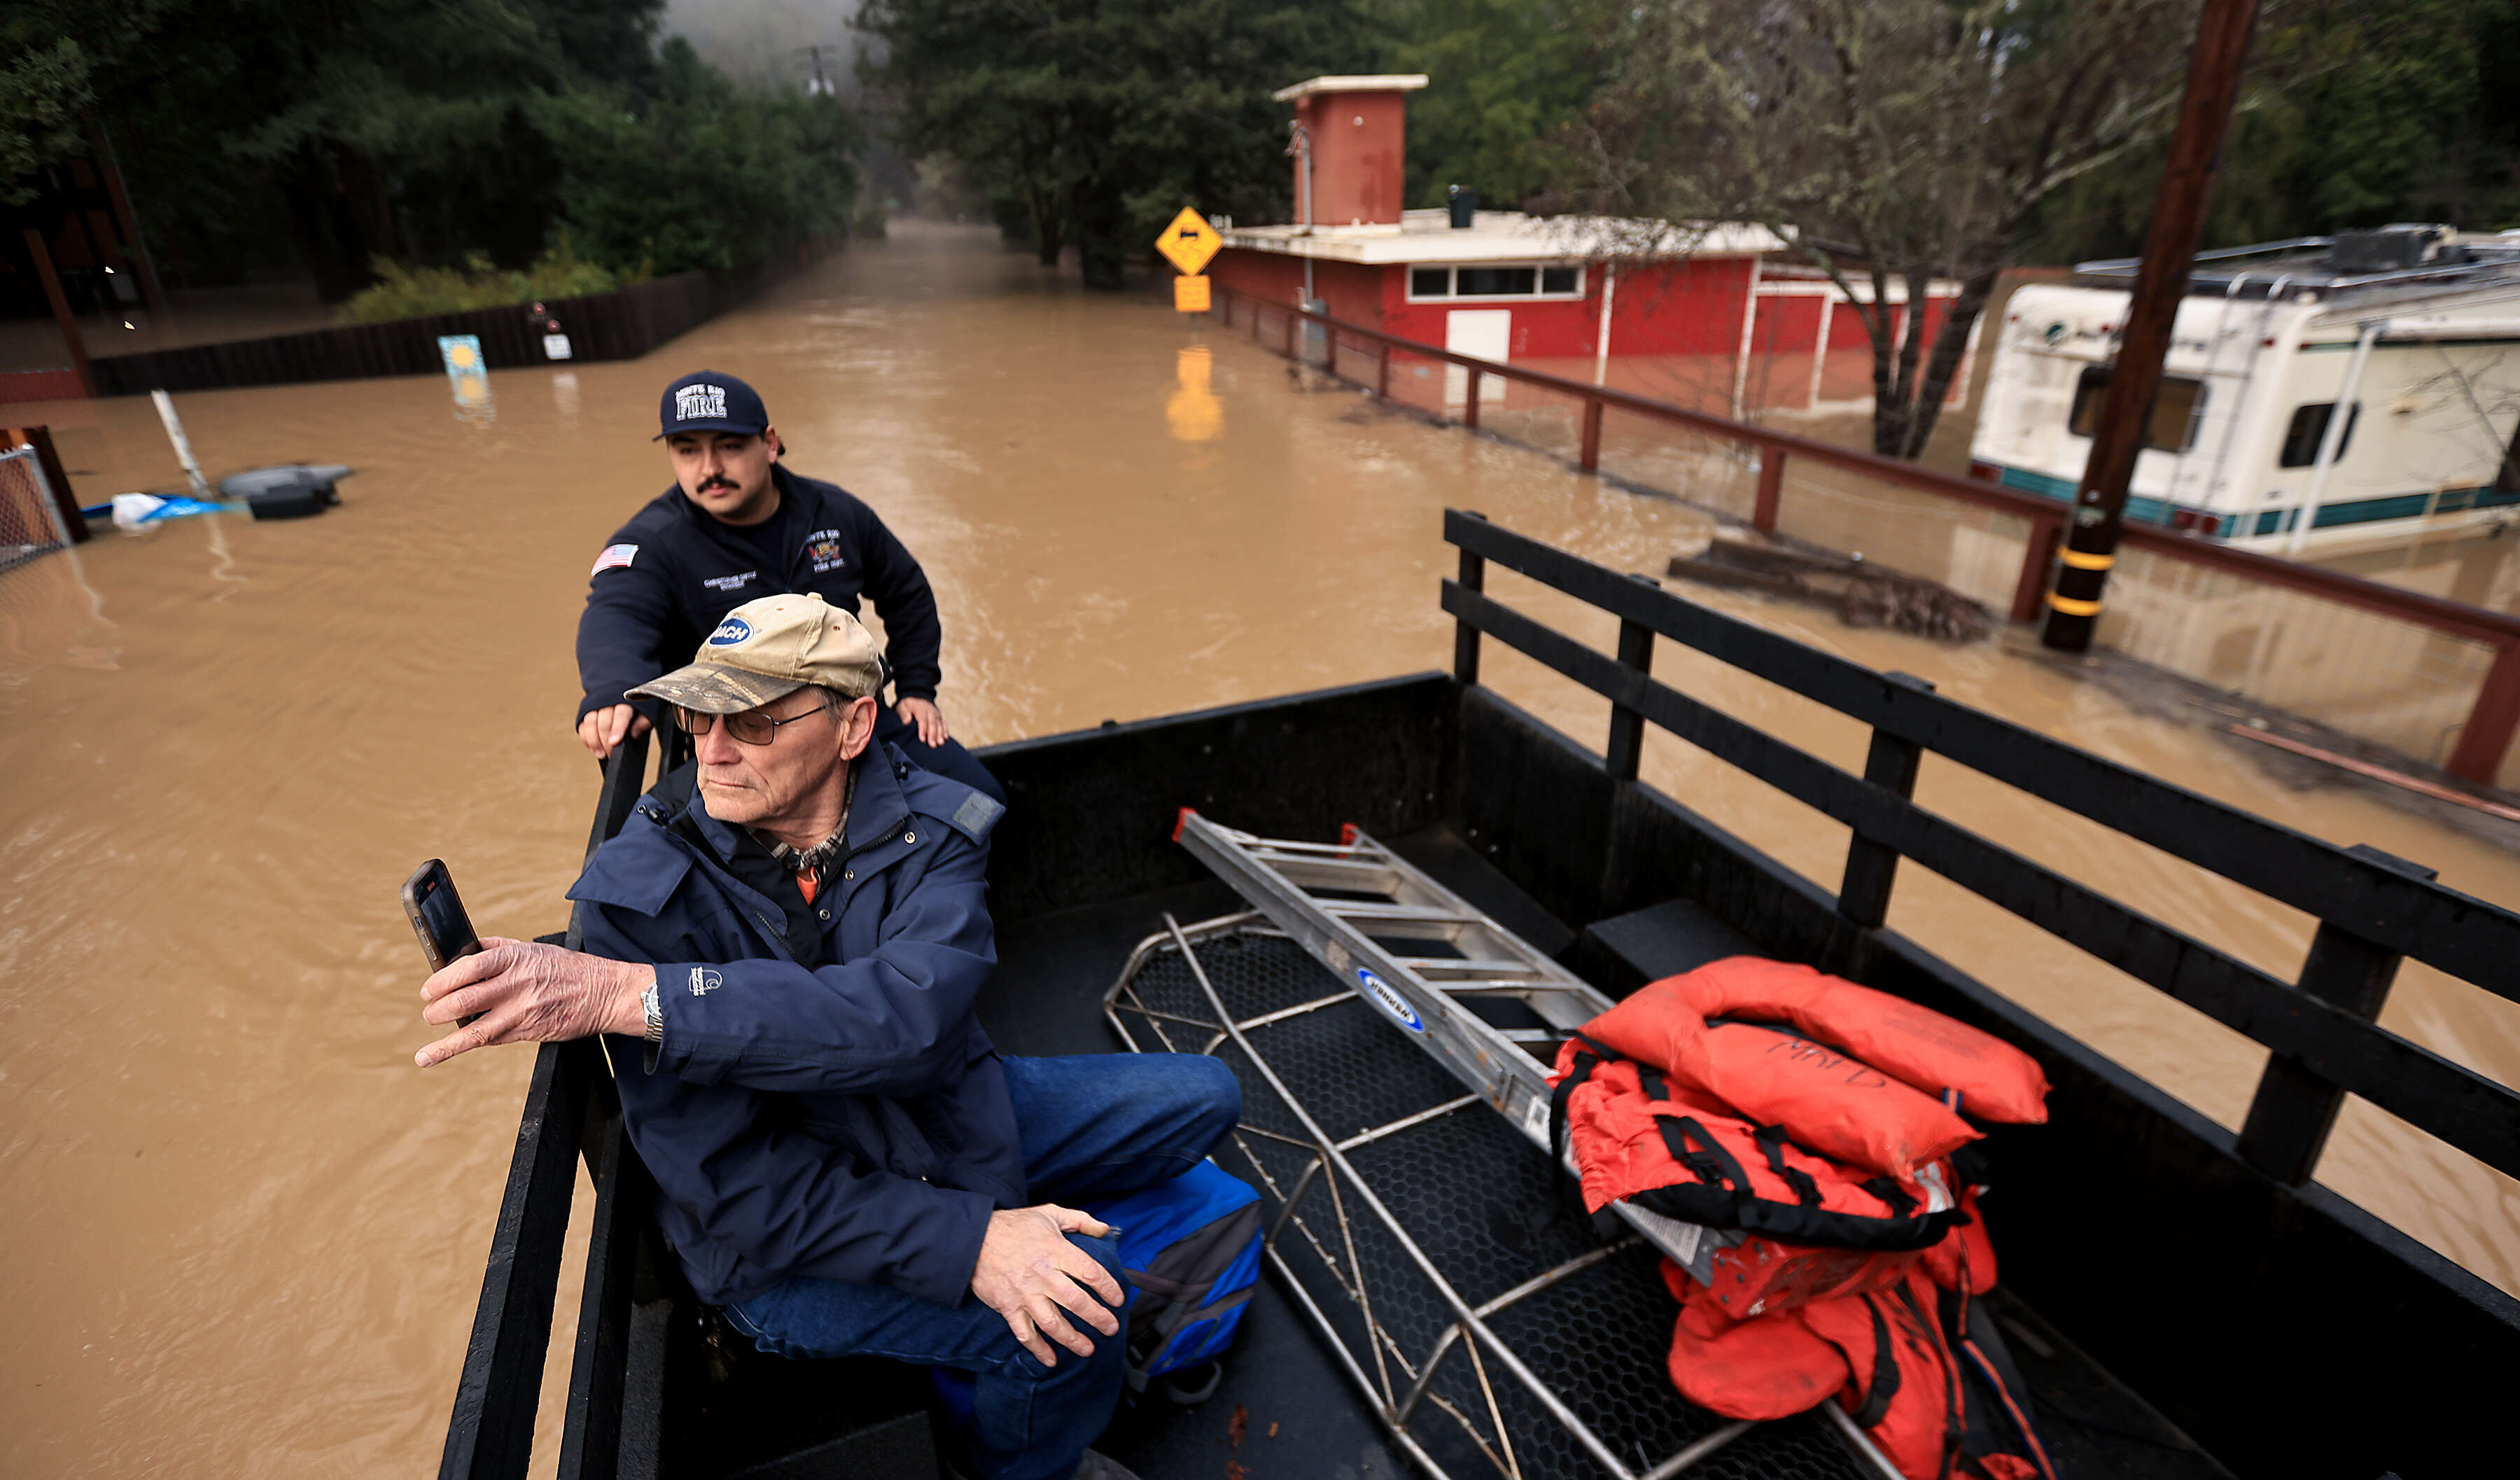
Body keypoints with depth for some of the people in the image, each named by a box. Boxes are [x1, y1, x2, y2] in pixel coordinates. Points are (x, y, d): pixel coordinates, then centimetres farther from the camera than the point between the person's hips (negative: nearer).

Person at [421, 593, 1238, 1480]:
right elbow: (726, 1181, -22)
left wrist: (625, 995, -40)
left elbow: (909, 1015, -33)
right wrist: (963, 1241, -32)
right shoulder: (642, 896, -20)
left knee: (1201, 1095, 5)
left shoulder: (932, 830, -13)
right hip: (785, 1246, -4)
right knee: (1070, 1313, -25)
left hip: (945, 1117, 4)